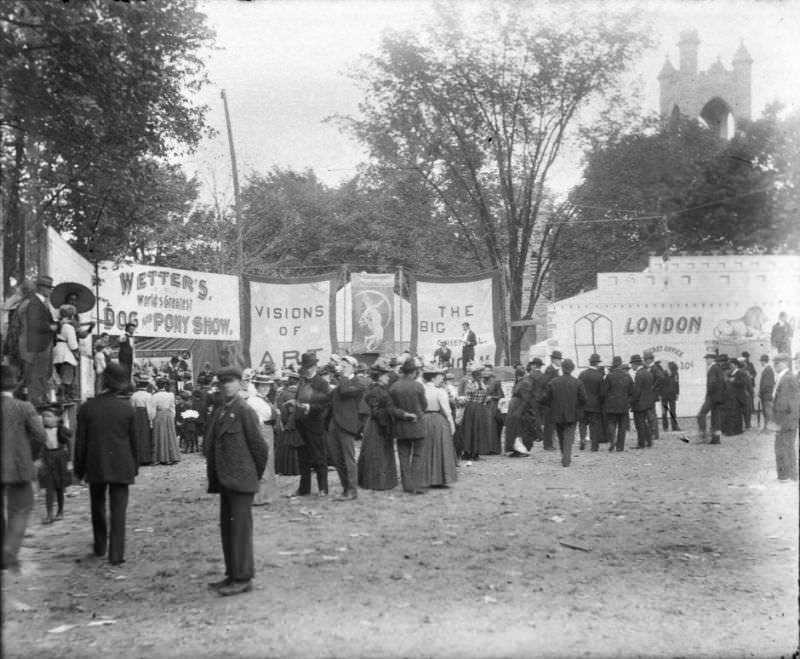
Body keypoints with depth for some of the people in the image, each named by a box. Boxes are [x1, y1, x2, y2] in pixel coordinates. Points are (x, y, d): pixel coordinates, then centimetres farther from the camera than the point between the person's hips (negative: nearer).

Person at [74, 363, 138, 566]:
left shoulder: (87, 407, -6)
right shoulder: (127, 408, -6)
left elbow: (80, 442, -1)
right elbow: (133, 441, 0)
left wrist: (79, 469, 8)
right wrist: (135, 467, 11)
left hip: (95, 466, 1)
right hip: (121, 466, -1)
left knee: (98, 507, 19)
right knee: (118, 511, 1)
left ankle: (100, 547, 31)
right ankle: (116, 554, -2)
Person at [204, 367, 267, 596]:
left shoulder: (245, 411, -11)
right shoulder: (219, 412, 13)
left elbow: (259, 446, -10)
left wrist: (256, 475, -1)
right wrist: (214, 478, 13)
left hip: (240, 481, -8)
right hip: (225, 481, 8)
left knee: (240, 528, -4)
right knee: (226, 528, 13)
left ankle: (243, 579, 1)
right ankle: (232, 575, 22)